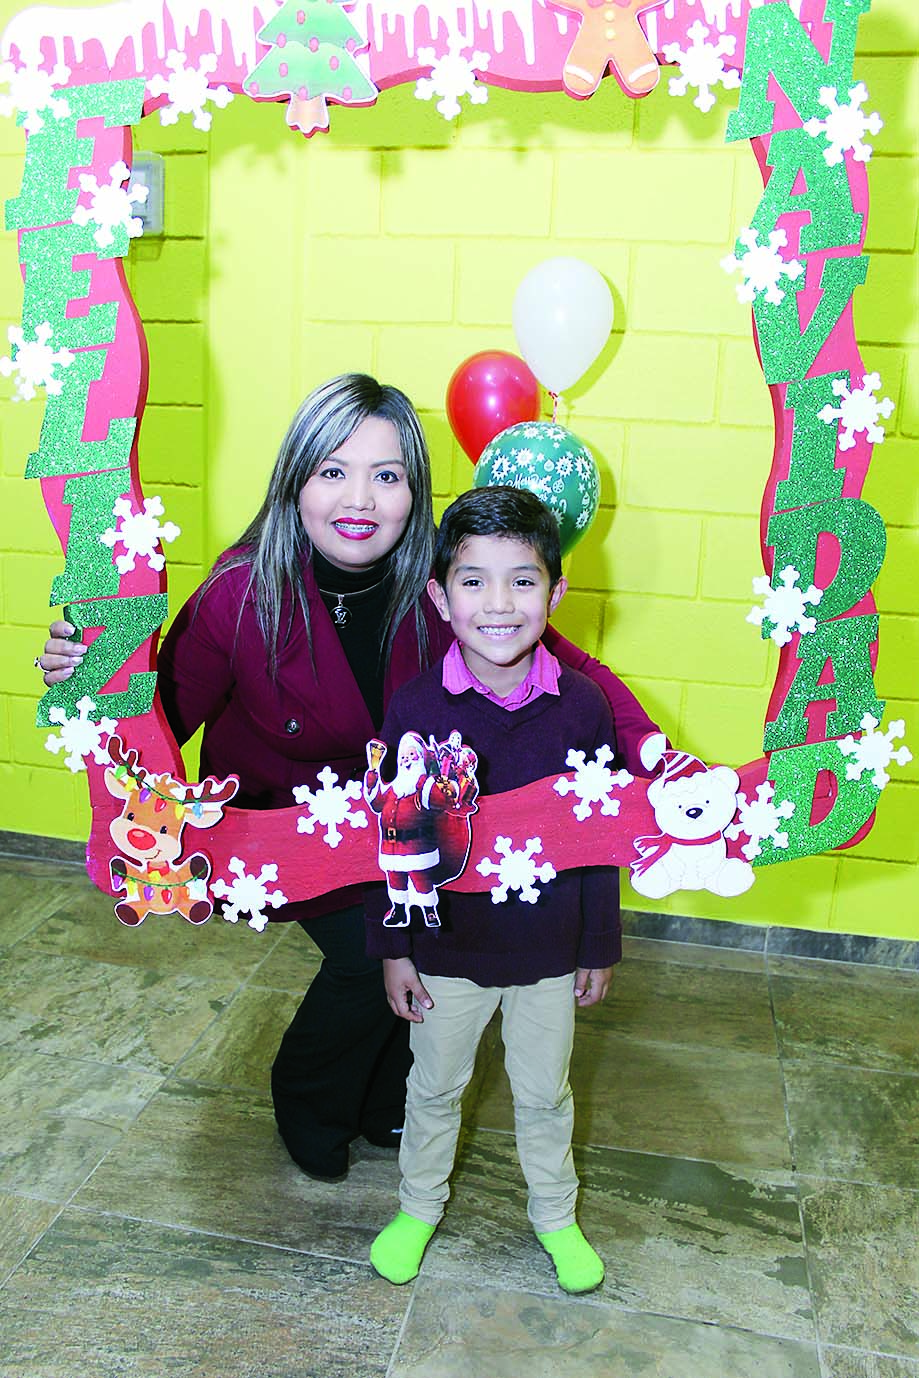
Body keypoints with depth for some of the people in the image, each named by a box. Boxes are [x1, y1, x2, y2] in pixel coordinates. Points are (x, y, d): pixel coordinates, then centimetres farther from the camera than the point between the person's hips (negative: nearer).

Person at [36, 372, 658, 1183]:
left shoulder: (441, 586, -24)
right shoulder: (243, 595, -29)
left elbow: (570, 668, -20)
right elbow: (162, 721, -19)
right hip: (284, 814, -3)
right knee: (369, 951, -11)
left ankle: (384, 1102, 34)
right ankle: (307, 1103, 26)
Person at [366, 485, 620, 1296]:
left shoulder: (582, 707, -15)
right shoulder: (416, 708, -17)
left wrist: (600, 947, 1)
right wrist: (392, 948, -4)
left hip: (549, 951, 1)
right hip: (446, 947, 0)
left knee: (544, 1093, 22)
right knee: (435, 1086, 22)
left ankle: (555, 1215, 48)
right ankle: (420, 1206, 49)